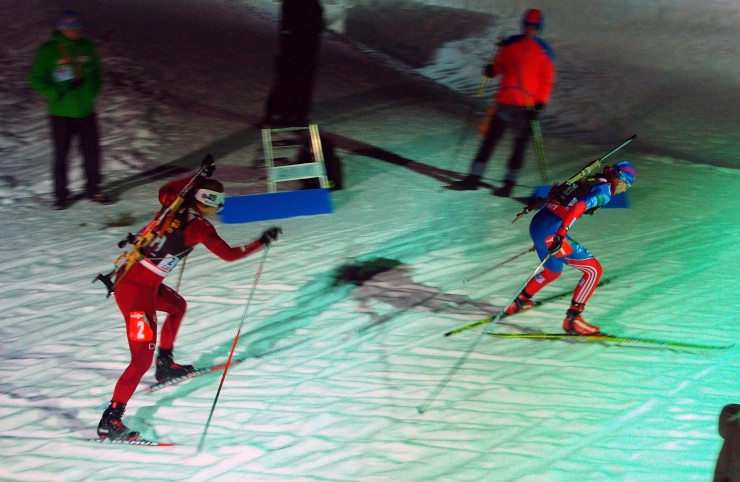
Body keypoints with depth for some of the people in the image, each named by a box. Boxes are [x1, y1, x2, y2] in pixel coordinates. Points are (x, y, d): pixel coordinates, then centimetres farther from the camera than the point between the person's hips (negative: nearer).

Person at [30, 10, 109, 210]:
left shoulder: (85, 47, 4)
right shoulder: (48, 51, -8)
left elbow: (96, 72, 17)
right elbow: (37, 79, -6)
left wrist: (93, 90, 1)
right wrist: (58, 94, -18)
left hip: (86, 110, 4)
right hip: (61, 113, -4)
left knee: (92, 151, 7)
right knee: (61, 154, 3)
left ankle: (93, 189, 21)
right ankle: (61, 194, 14)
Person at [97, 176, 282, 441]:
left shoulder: (174, 208, 6)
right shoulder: (200, 226, -13)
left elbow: (165, 190, 30)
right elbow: (229, 254, -9)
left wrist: (196, 178, 35)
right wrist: (262, 242, 2)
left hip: (126, 277, 9)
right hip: (136, 292, -9)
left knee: (177, 305, 35)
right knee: (142, 358, -8)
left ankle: (165, 364, 43)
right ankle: (110, 421, -12)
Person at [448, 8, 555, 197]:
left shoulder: (544, 51, 0)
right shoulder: (510, 44, 8)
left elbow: (547, 80, -1)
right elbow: (500, 65, 16)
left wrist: (540, 104, -11)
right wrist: (491, 70, -7)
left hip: (527, 107, -2)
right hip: (505, 101, 2)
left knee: (520, 144, 1)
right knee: (489, 140, 1)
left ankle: (510, 183, 8)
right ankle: (474, 178, 4)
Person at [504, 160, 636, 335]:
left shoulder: (589, 182, 20)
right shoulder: (604, 190, -6)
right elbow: (578, 207, -23)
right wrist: (561, 233, -33)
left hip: (537, 223, 9)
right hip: (551, 231, -9)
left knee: (553, 272, 34)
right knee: (594, 270, -3)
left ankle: (520, 302, 47)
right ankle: (572, 320, -4)